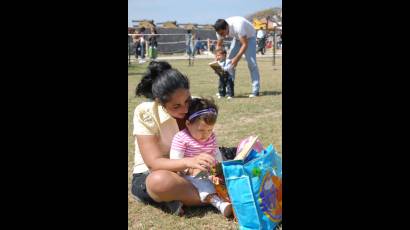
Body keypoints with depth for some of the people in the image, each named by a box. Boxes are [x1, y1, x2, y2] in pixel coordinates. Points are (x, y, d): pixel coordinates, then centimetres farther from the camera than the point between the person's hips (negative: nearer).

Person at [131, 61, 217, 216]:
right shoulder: (145, 114, -21)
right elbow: (154, 163, -26)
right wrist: (189, 162, -43)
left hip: (189, 172, 4)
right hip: (149, 176, -4)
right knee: (161, 181, -40)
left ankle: (179, 198, -19)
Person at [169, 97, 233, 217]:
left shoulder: (211, 137, 8)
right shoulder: (181, 138, -11)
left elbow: (216, 155, 15)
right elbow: (175, 161, -16)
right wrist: (191, 170, -28)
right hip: (190, 175, -7)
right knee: (201, 184, -34)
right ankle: (219, 203, -51)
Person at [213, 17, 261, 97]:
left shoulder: (238, 26, -42)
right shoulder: (220, 30, -22)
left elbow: (245, 44, -37)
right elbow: (219, 45, -7)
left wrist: (237, 58, -42)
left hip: (249, 37, -6)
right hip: (237, 38, 6)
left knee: (251, 62, -19)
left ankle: (255, 90, -15)